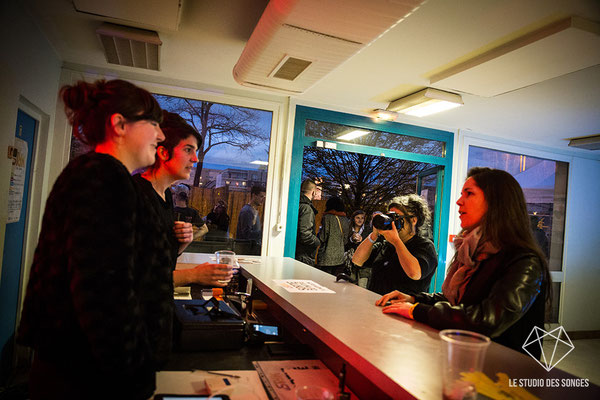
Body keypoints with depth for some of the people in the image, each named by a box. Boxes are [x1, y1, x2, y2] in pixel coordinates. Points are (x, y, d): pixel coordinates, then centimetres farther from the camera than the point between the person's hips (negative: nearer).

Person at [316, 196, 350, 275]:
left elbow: (323, 238, -9)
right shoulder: (345, 219, 9)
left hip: (327, 258, -6)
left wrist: (319, 230, 10)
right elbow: (345, 240, 13)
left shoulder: (327, 217, -7)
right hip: (340, 258, 6)